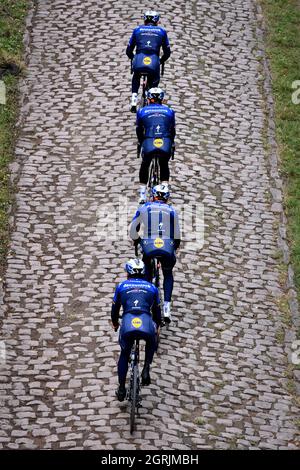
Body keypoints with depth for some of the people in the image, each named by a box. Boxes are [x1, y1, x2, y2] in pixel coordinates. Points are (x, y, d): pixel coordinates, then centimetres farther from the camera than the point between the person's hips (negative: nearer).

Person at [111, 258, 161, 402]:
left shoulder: (122, 286, 23)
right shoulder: (151, 287, 25)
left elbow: (115, 308, 33)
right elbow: (156, 310, 36)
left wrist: (115, 324, 53)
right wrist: (157, 326, 55)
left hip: (127, 324, 0)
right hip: (147, 324, 0)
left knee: (124, 354, 26)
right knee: (151, 343, 36)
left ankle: (121, 389, 26)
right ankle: (146, 369, 16)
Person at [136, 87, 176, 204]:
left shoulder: (142, 111, 18)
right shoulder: (169, 111, 20)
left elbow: (139, 130, 28)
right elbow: (172, 130, 29)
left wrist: (141, 143, 46)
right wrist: (172, 144, 45)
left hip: (149, 143, -1)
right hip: (166, 144, 1)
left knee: (144, 166, 28)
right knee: (164, 166, 31)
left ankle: (142, 196, 23)